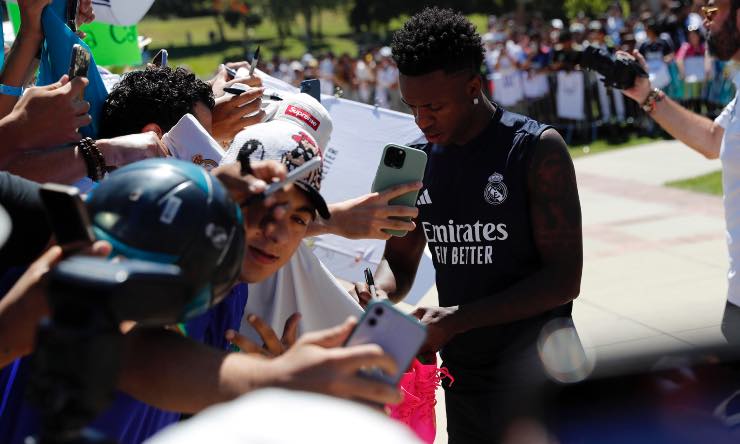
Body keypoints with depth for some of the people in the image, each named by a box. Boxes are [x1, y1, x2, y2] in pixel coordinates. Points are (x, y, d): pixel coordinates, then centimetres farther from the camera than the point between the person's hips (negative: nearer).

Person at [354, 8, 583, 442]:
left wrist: (458, 318, -26)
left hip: (535, 378, -5)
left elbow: (564, 279, -18)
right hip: (461, 376, 5)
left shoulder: (537, 149, -14)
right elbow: (400, 262, 10)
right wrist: (377, 291, -15)